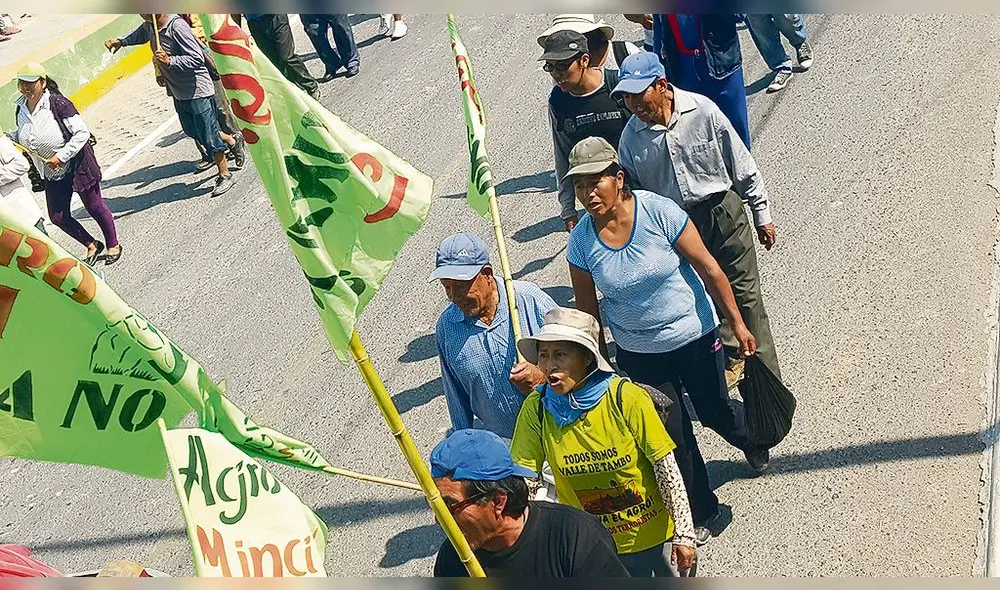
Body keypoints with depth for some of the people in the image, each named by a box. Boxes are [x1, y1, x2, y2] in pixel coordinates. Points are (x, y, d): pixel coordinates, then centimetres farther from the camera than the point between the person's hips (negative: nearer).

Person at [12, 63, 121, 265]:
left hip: (77, 164, -7)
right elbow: (22, 134, 16)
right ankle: (92, 245, 31)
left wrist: (61, 156, -24)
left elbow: (82, 133, -23)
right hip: (52, 173, 7)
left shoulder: (57, 103, -22)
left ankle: (113, 245, 31)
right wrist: (8, 138, -5)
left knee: (94, 207, 8)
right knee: (58, 217, 9)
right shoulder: (21, 108, -2)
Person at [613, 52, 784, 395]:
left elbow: (742, 167, -6)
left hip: (723, 212, -2)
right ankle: (731, 358, 39)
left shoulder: (703, 111, -15)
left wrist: (762, 216, 0)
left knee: (745, 294, 5)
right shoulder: (632, 137, -9)